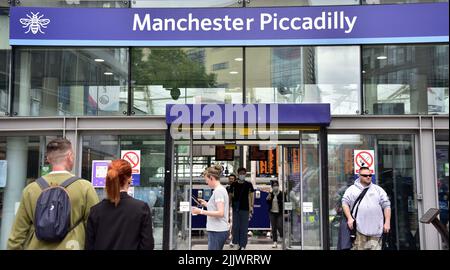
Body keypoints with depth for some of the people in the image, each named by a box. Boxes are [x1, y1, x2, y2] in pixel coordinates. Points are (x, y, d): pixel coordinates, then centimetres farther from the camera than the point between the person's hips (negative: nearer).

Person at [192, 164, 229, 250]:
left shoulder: (218, 191, -14)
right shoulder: (221, 189, 15)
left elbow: (220, 213, -23)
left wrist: (201, 211, -22)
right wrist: (206, 204, 15)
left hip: (217, 231, -10)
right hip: (218, 230, 10)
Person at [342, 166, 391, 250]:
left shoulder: (378, 189, 14)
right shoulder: (352, 189, 9)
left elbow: (386, 205, 11)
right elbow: (345, 202, 3)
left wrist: (387, 222, 2)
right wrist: (349, 218, -9)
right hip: (359, 228, -2)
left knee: (376, 247, 1)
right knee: (358, 247, -4)